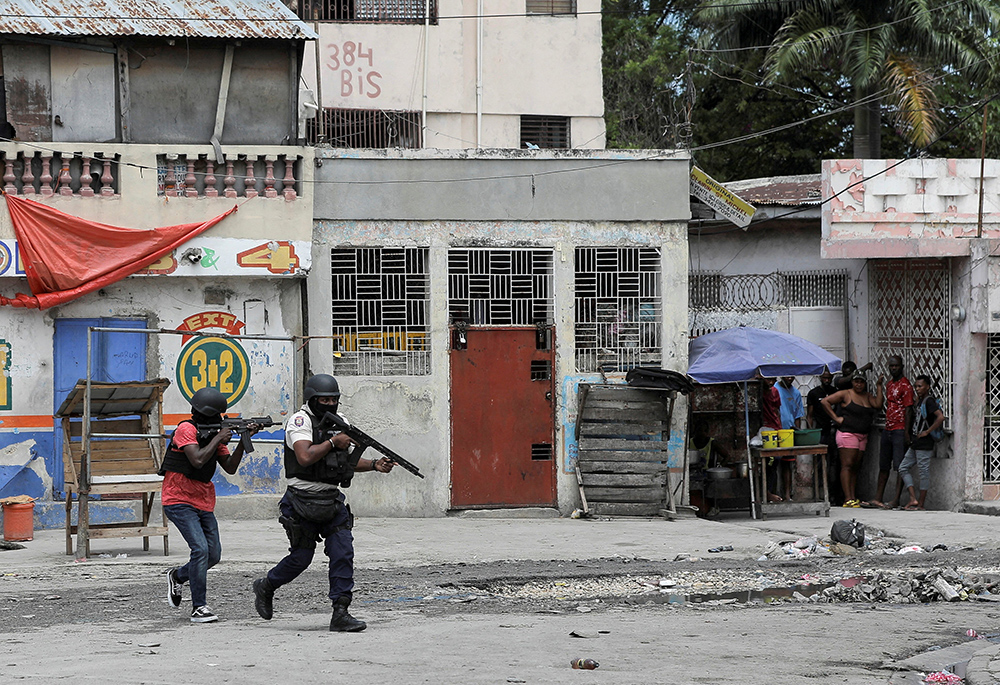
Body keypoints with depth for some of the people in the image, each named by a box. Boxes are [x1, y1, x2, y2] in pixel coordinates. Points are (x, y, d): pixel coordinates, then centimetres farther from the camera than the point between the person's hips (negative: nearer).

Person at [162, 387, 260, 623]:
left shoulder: (214, 434, 9)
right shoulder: (186, 429, -13)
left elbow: (230, 467, 5)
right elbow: (197, 460, -26)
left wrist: (244, 440, -5)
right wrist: (218, 439, -16)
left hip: (204, 504, 8)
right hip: (179, 502, -8)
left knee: (213, 555, 7)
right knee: (201, 549, -19)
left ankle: (177, 576, 33)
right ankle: (198, 608, -13)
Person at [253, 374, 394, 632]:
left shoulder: (341, 423, 12)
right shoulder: (300, 421, -12)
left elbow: (350, 460, 19)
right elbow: (305, 457, -27)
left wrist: (375, 464, 2)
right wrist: (333, 442, -20)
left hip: (332, 501, 6)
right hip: (303, 502, -6)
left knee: (343, 552, -7)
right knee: (301, 557, 1)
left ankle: (340, 613, -5)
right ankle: (265, 587, 29)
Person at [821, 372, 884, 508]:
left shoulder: (868, 396, 16)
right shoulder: (845, 394, 0)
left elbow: (878, 405, -1)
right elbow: (824, 401, -2)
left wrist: (879, 386, 0)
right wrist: (835, 417, -7)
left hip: (863, 436, 7)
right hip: (847, 434, -7)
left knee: (856, 467, 7)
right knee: (847, 465, -11)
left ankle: (853, 497, 9)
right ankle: (848, 499, -18)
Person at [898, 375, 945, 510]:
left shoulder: (929, 400, -12)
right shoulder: (920, 401, 15)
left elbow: (941, 417, -25)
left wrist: (927, 432, -19)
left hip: (924, 443, -10)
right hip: (915, 443, 10)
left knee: (924, 471, -3)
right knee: (904, 468, 9)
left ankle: (921, 504, 2)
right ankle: (913, 499, 4)